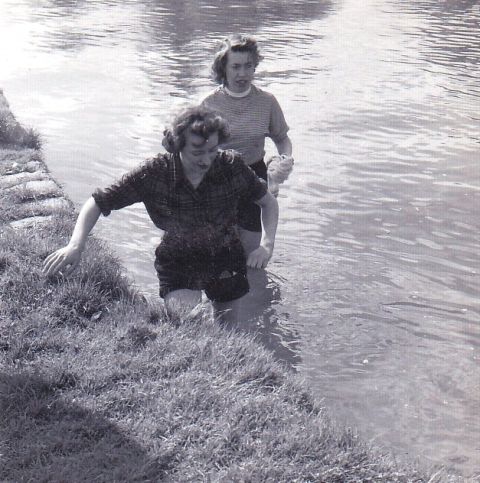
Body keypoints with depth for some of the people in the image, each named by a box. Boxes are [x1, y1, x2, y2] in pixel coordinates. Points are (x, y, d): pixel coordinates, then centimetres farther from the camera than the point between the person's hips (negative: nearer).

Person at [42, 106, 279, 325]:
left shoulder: (232, 166, -21)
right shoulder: (153, 174, -25)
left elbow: (268, 202, -5)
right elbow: (97, 203, -18)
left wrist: (267, 244, -21)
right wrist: (75, 245, -35)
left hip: (226, 260, 2)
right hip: (177, 261, -2)